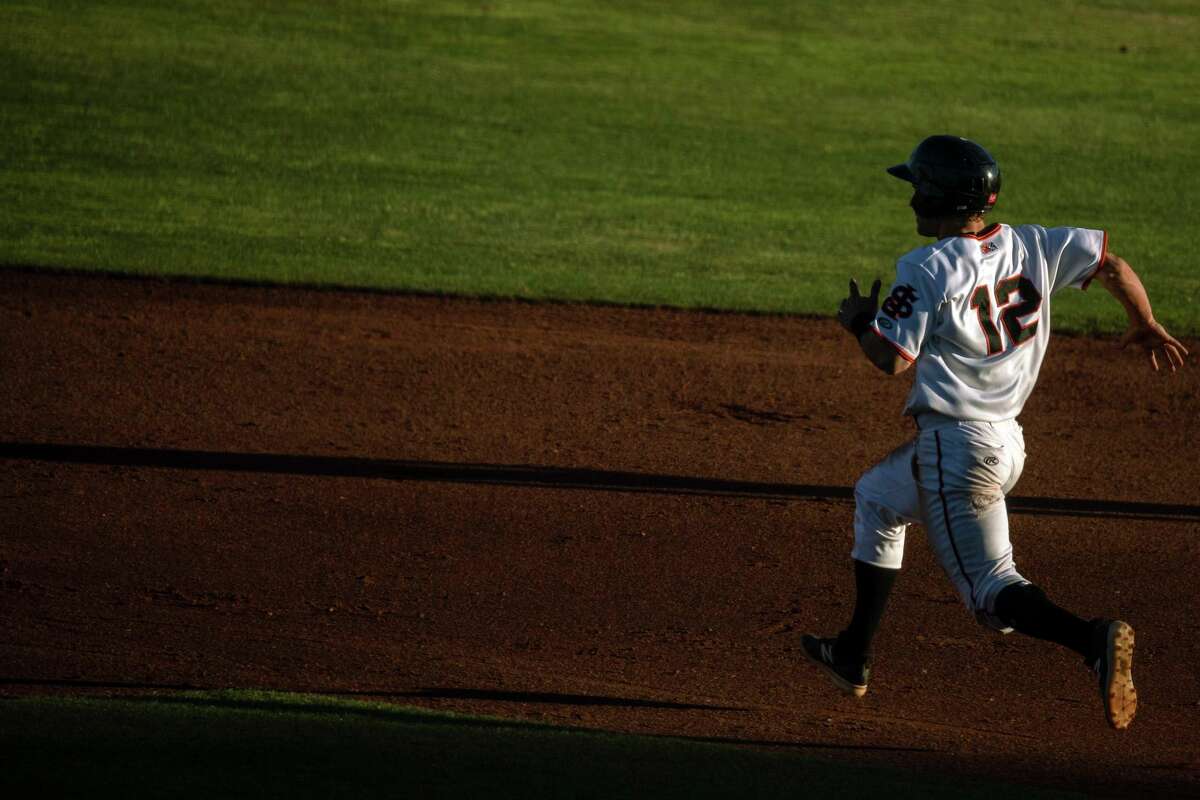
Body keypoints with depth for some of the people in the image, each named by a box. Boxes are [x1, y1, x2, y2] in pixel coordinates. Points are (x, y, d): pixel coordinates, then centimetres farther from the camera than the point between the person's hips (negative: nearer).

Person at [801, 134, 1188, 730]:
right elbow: (1111, 262, 5)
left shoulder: (928, 269, -14)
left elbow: (891, 359, -15)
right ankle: (853, 657, 35)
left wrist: (858, 323, 7)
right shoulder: (1030, 247, 4)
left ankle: (1092, 640, -36)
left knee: (991, 589, -10)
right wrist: (1146, 326, 20)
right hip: (1008, 441, 9)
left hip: (955, 446, -9)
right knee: (876, 497, 30)